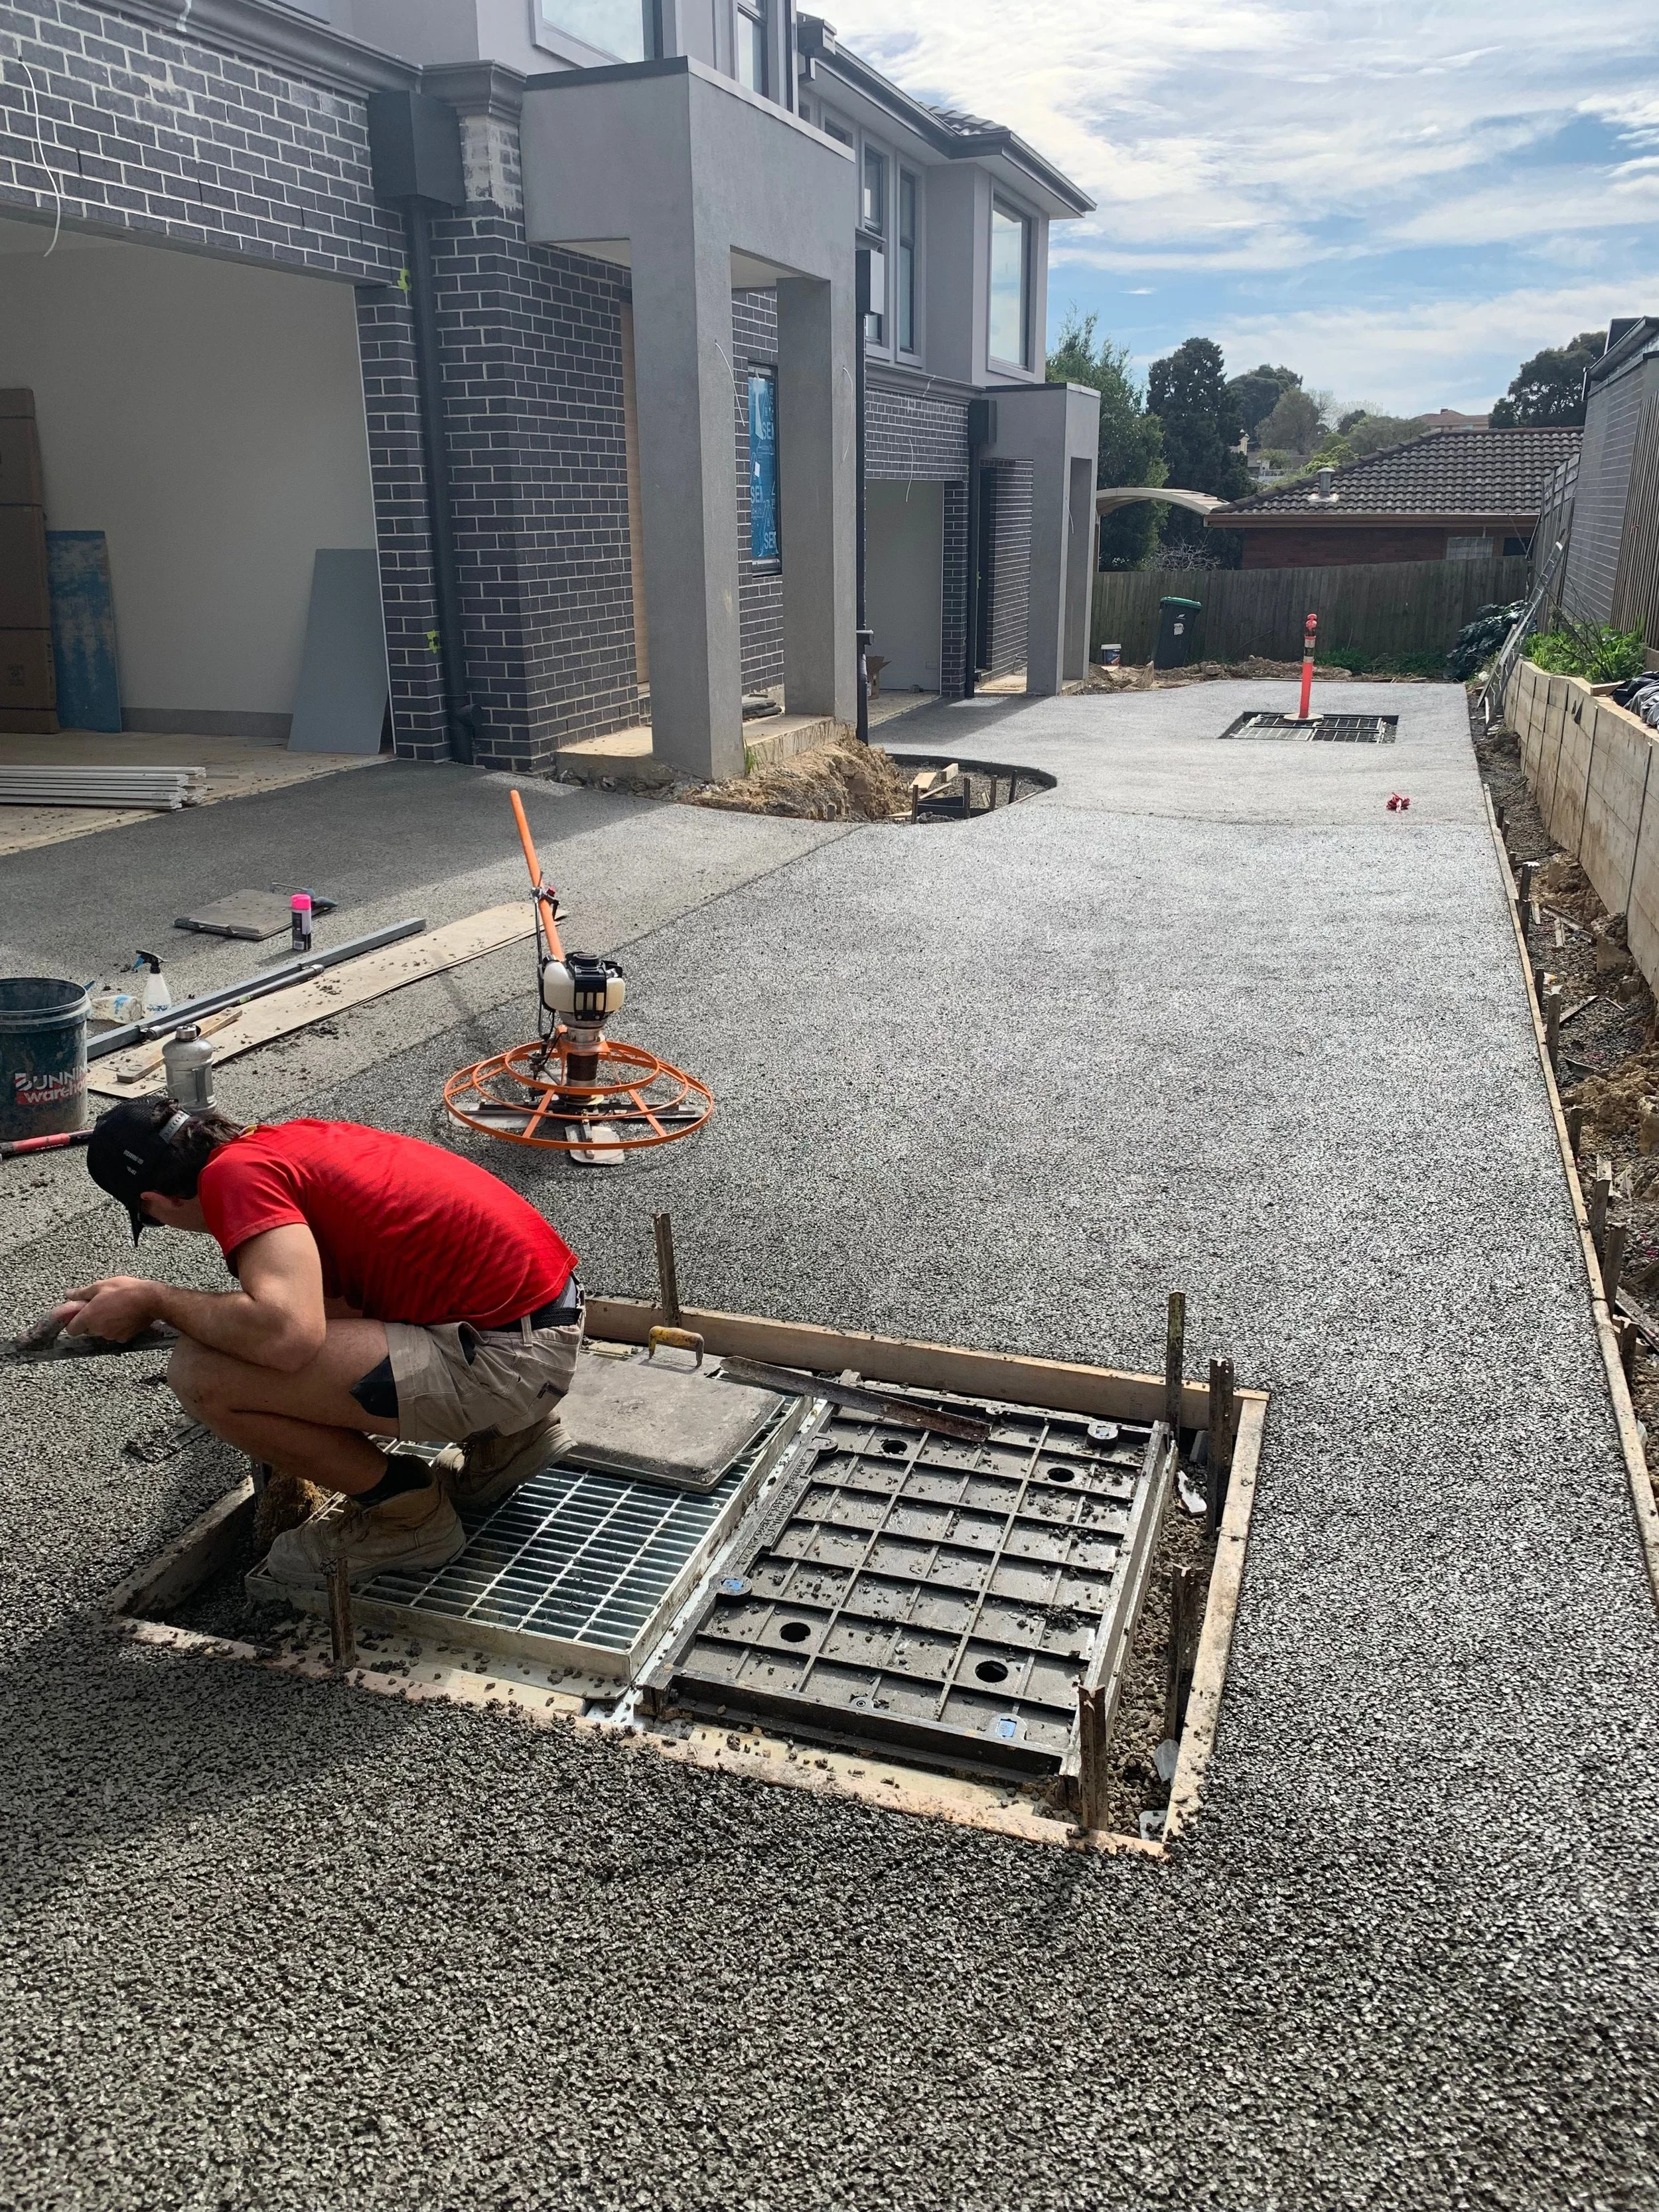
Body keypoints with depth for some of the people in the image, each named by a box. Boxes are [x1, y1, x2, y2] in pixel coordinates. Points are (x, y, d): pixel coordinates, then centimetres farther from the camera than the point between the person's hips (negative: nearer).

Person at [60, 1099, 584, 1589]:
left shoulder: (236, 1173, -10)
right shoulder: (296, 1135, 17)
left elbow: (286, 1335, -27)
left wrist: (154, 1300, -8)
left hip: (509, 1360, -10)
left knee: (202, 1374, -13)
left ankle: (409, 1511, 7)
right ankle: (504, 1437, 25)